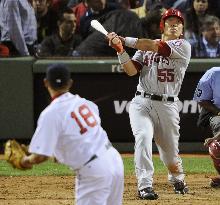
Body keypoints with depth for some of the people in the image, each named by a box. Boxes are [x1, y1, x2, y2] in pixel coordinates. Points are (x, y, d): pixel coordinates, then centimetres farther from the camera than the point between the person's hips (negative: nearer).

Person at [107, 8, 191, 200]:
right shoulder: (145, 48, 13)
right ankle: (145, 186, -24)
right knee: (143, 137, -24)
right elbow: (131, 70, 3)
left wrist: (125, 40, -11)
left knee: (170, 151, 7)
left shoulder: (183, 47, 0)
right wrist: (120, 49, -12)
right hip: (142, 103, 1)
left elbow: (155, 46, -12)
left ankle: (177, 179, 39)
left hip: (168, 106, -1)